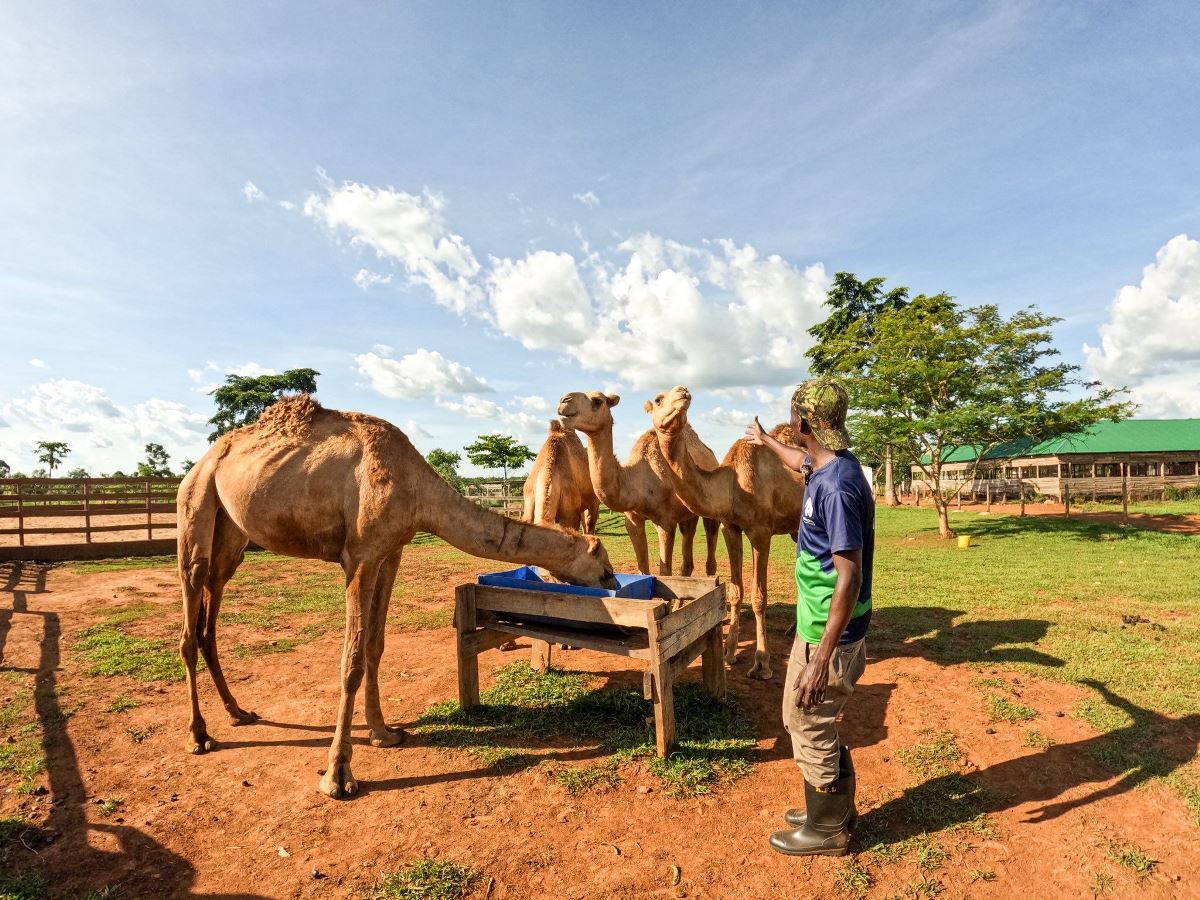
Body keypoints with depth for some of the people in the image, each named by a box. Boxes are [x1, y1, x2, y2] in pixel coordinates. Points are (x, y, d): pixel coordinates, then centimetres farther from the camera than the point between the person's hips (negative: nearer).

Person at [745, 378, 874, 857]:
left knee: (810, 726, 8)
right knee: (814, 722, 22)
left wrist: (821, 658, -27)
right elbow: (802, 459, 29)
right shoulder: (826, 465, 2)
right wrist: (765, 440, 48)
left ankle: (827, 830, 28)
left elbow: (850, 576, -28)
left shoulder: (837, 486, -27)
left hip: (826, 632, -9)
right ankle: (835, 810, 40)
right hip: (819, 623, 9)